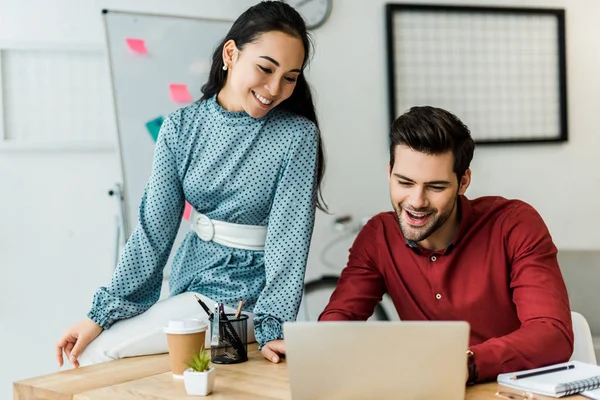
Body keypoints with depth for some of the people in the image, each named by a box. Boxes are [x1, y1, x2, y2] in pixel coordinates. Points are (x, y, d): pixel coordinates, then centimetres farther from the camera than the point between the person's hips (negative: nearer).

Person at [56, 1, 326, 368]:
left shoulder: (298, 136, -13)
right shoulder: (182, 127, -3)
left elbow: (289, 234, -18)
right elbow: (155, 226, -4)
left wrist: (272, 327, -29)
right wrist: (103, 313, -9)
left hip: (244, 291, -5)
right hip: (190, 276, 5)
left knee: (98, 355, -12)